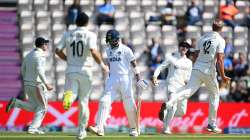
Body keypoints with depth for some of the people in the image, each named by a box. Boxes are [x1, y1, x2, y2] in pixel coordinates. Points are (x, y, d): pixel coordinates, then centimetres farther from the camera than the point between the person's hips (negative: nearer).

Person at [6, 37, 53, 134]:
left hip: (27, 84, 8)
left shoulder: (29, 55, 11)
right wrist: (46, 84, -28)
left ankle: (15, 102, -2)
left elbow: (23, 70, 17)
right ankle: (33, 128, -3)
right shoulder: (41, 56, -15)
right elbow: (39, 71, -28)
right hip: (36, 85, -8)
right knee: (42, 107, 5)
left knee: (34, 107, 17)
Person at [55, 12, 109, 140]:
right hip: (85, 71, -1)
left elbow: (58, 50, 3)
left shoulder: (68, 34, 6)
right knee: (83, 102, 10)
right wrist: (102, 65, -7)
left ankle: (69, 96, -45)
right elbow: (93, 52, -20)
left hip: (71, 70, 1)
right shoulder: (90, 35, -5)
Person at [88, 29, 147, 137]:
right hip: (112, 79, 5)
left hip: (124, 78, -5)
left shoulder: (125, 50, -5)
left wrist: (138, 79, -13)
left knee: (129, 105, 1)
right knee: (104, 102, -11)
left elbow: (134, 64, -6)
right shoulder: (108, 50, 12)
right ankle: (99, 128, -20)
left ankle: (134, 129, 17)